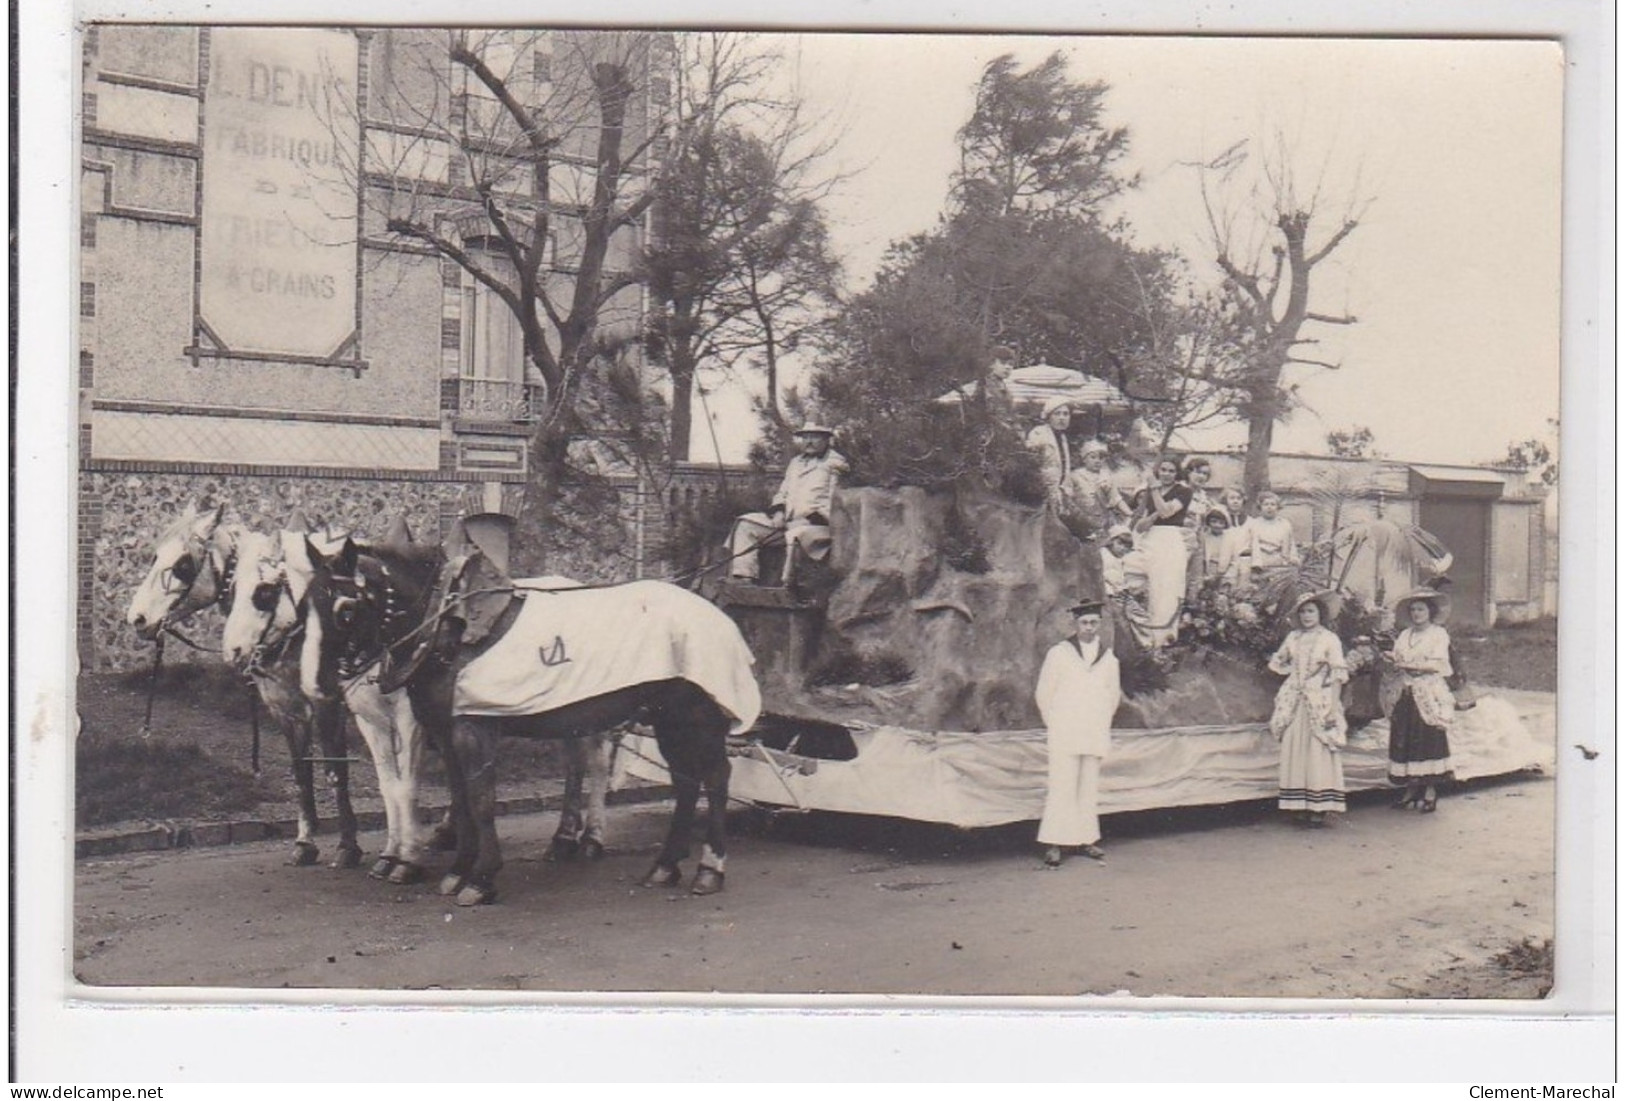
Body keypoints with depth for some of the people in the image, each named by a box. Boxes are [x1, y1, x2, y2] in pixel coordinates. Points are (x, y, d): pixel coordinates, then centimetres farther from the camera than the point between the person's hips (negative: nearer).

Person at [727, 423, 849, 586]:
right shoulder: (795, 462, 26)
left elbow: (834, 500, -6)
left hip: (816, 523, -7)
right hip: (786, 520, 7)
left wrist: (812, 518, -18)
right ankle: (744, 576, -16)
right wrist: (778, 511, 4)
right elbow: (782, 492, 25)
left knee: (794, 534, -41)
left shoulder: (835, 463, 3)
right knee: (745, 524, -6)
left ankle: (786, 583, -39)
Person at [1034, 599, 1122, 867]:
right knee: (1062, 787, -8)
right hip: (1064, 733, -4)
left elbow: (1114, 693, 21)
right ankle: (1053, 845, -7)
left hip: (1096, 734, 4)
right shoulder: (1058, 653, -2)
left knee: (1090, 789, 7)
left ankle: (1087, 840, 14)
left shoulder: (1108, 656, 9)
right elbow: (1043, 693, 4)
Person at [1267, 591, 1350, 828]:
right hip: (1295, 702, 5)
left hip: (1319, 702, -5)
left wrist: (1333, 706, -13)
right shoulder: (1293, 638, 9)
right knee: (1294, 751, 2)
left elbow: (1338, 675, -7)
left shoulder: (1330, 639, -4)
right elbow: (1277, 663, 24)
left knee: (1319, 753, -5)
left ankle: (1319, 808, -4)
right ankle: (1300, 806, 7)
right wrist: (1293, 672, 11)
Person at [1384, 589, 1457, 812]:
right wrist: (1394, 662, -8)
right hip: (1407, 693, 5)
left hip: (1430, 695, -5)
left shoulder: (1438, 634, 1)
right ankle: (1411, 789, 8)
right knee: (1405, 740, 1)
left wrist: (1410, 665, -12)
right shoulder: (1404, 636, 16)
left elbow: (1438, 664, -9)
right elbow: (1397, 666, 14)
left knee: (1430, 740, -8)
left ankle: (1430, 792, -3)